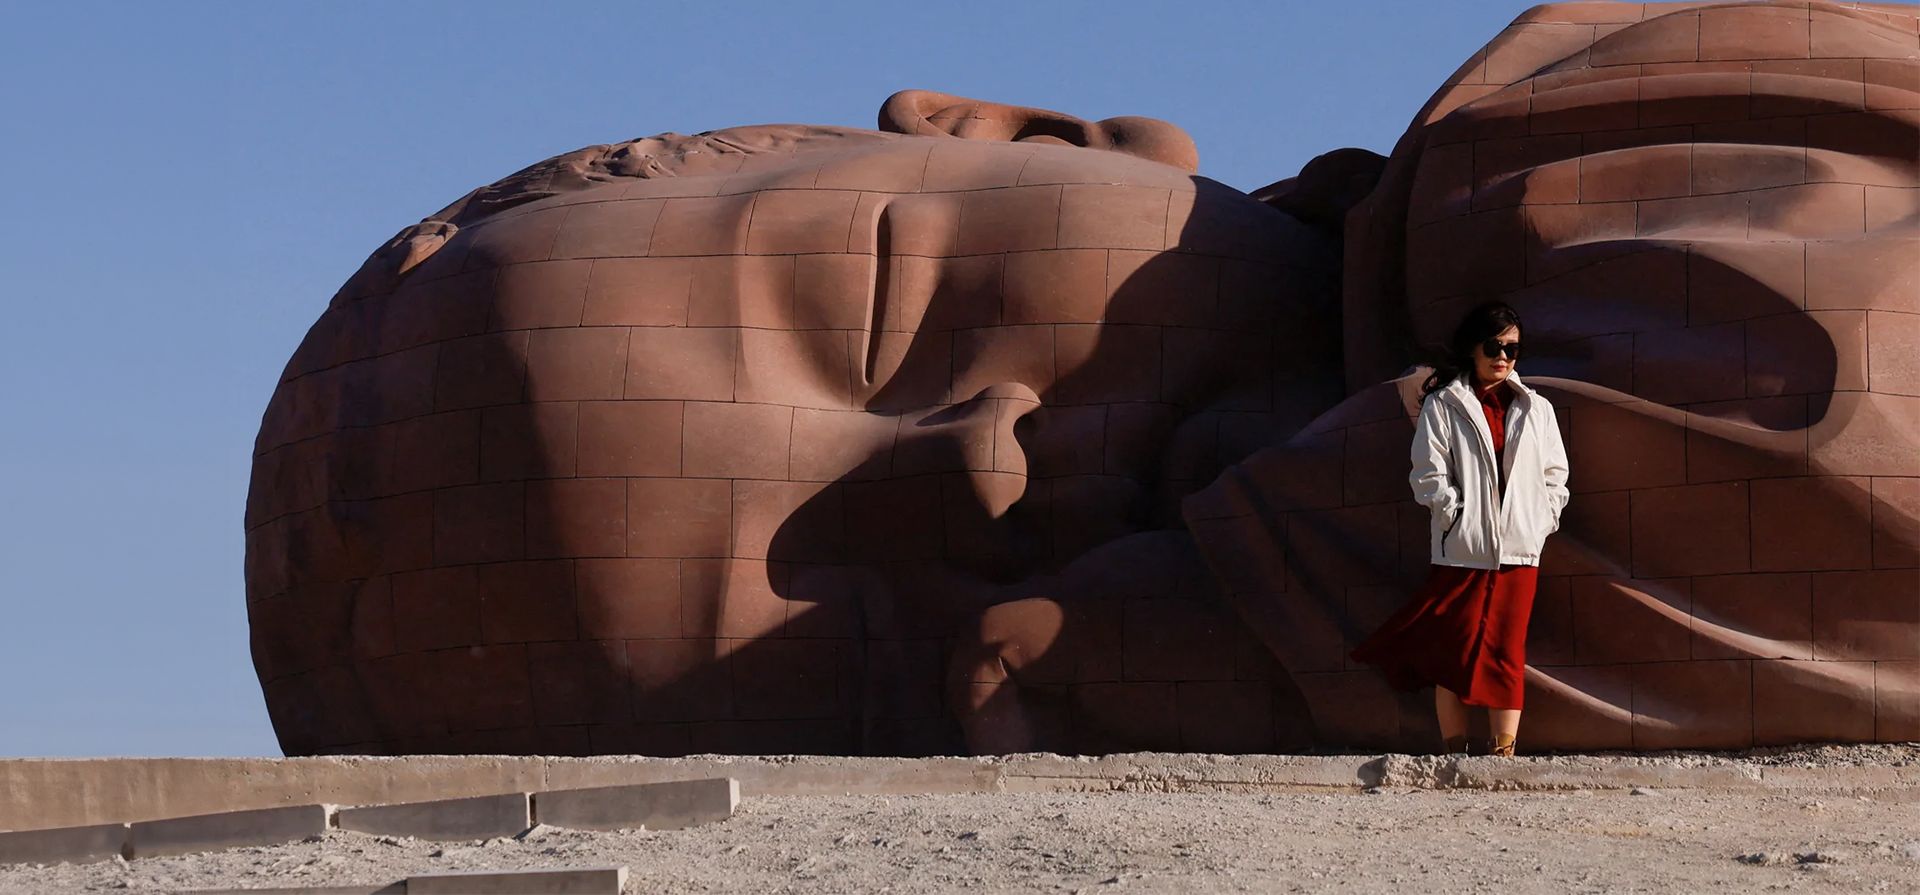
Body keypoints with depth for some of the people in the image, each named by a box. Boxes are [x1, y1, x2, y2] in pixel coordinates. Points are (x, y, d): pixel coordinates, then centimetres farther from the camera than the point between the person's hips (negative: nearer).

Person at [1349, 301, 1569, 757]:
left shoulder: (1536, 410, 15)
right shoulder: (1444, 405, 3)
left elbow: (1555, 475, 17)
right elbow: (1430, 476, -3)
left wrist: (1543, 522, 4)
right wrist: (1460, 517, -10)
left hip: (1519, 550, 3)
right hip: (1461, 550, -3)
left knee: (1508, 653, -1)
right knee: (1456, 654, -3)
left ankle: (1505, 756, -3)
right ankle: (1455, 755, 1)